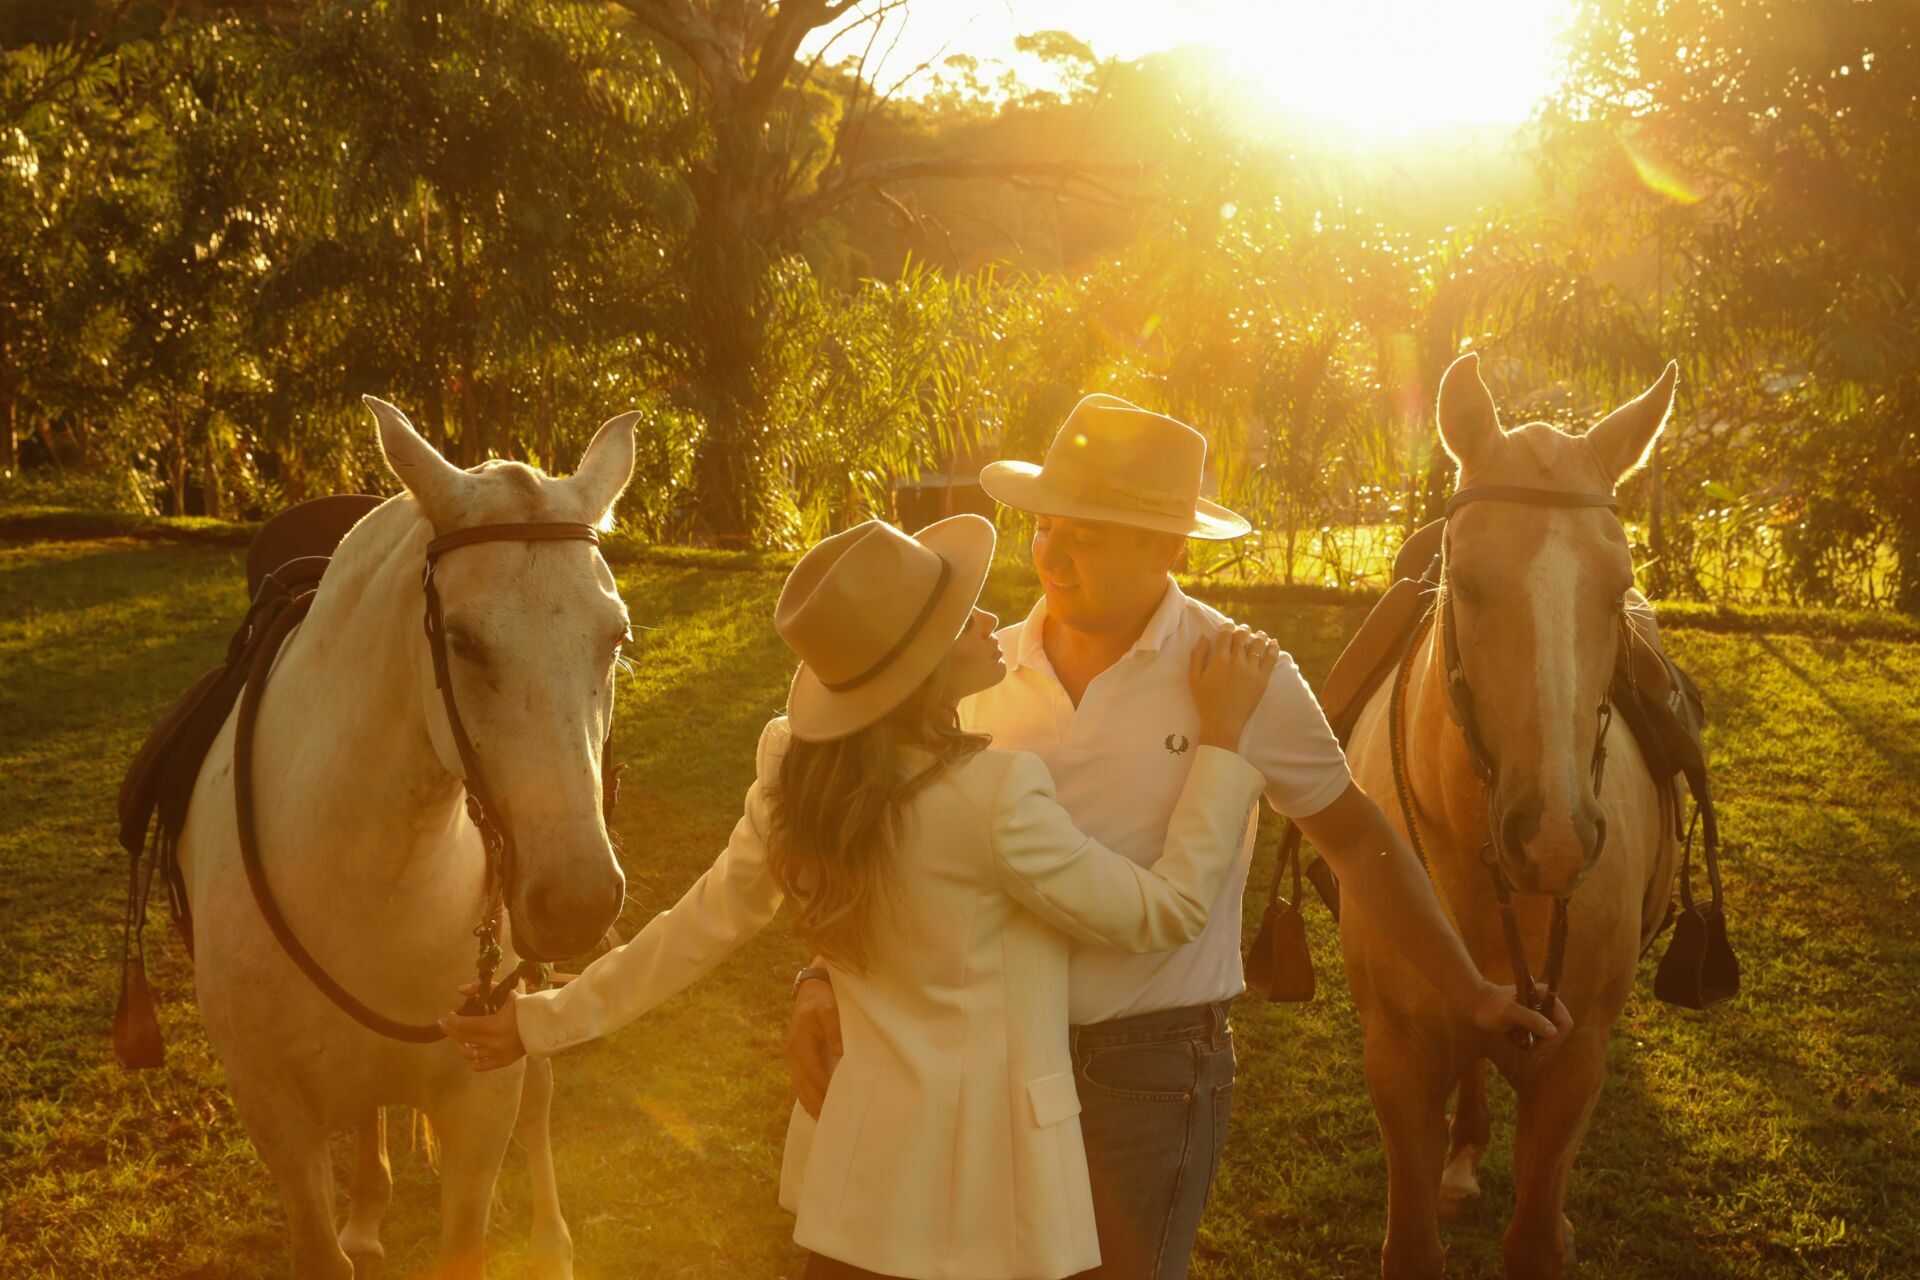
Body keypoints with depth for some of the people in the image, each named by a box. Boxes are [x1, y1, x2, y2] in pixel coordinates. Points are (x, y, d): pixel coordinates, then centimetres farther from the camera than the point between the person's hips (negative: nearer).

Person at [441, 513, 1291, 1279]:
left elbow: (705, 926, 2)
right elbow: (1164, 911, -15)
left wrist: (550, 1018, 14)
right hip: (978, 1178, -7)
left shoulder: (793, 767, -5)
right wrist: (1219, 739, -10)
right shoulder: (993, 796, -25)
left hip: (856, 1157, 7)